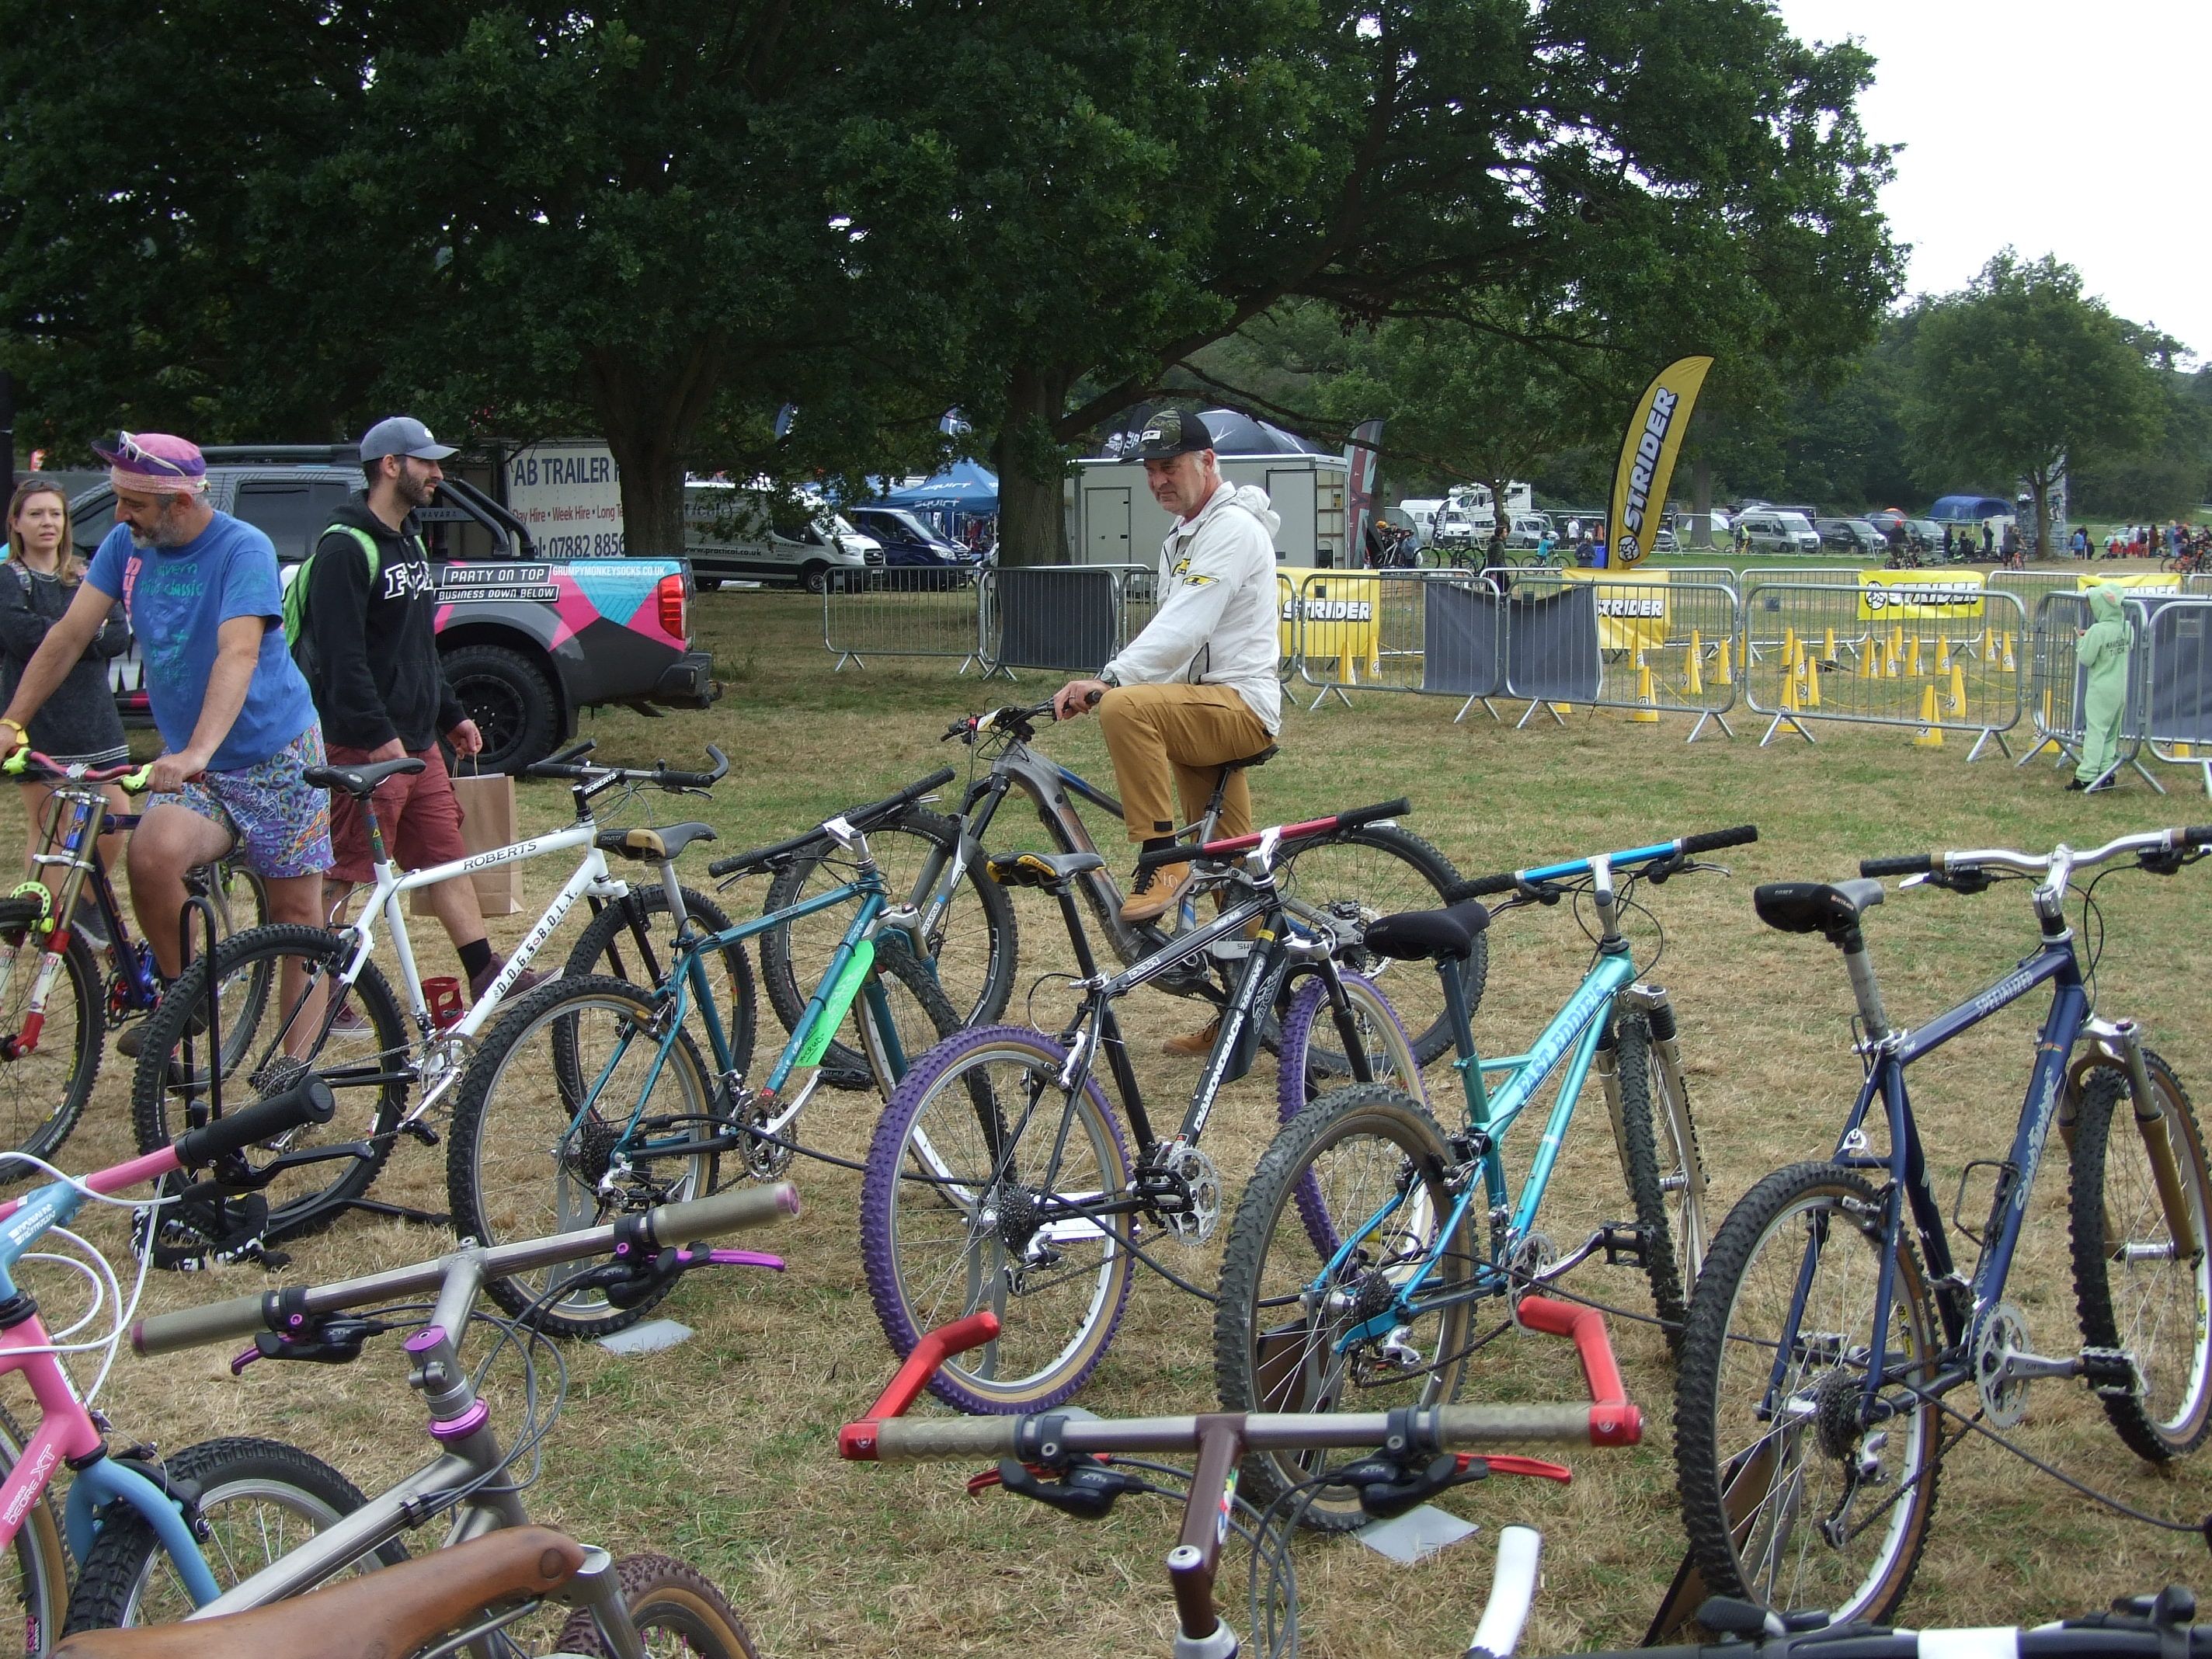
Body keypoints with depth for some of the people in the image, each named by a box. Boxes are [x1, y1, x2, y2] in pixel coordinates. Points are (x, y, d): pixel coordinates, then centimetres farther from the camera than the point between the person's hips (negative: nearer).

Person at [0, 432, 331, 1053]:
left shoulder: (243, 549, -17)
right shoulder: (126, 546, 1)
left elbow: (238, 654, -30)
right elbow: (70, 634, 0)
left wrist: (197, 752, -43)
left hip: (275, 757, -4)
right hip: (188, 764, 4)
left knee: (295, 911, -1)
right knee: (153, 854, -25)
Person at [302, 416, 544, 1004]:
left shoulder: (409, 542, 17)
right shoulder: (346, 547, -15)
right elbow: (340, 656, -21)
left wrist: (451, 715, 21)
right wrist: (379, 736, -25)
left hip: (417, 743, 9)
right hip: (366, 748, -9)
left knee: (447, 857, 10)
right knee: (343, 876, -2)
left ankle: (487, 976, 14)